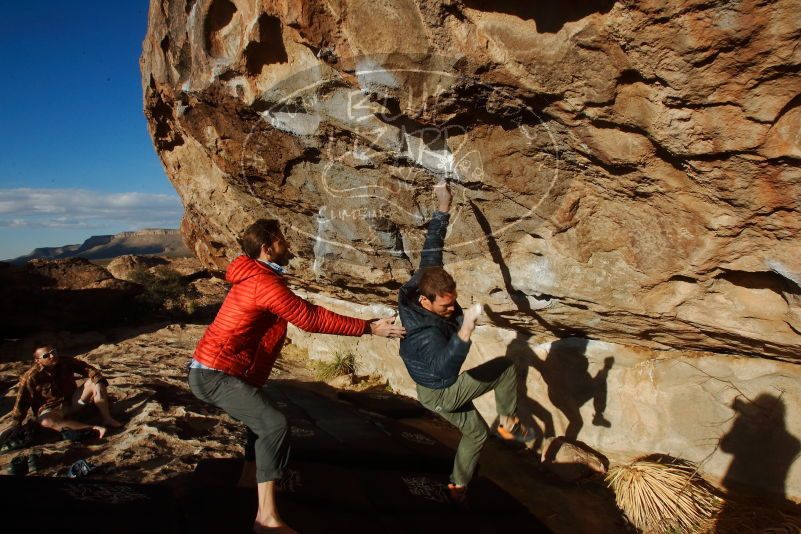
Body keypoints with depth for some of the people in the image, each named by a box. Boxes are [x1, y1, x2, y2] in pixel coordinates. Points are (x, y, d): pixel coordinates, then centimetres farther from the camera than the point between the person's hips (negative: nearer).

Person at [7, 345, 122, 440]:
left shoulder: (65, 362, -11)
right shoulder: (31, 377, -19)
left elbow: (88, 369, -11)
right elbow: (21, 403, -14)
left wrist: (98, 382, -29)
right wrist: (15, 426, -12)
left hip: (72, 401, 3)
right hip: (51, 409, -3)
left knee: (94, 382, -18)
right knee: (45, 421, -39)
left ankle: (107, 419, -22)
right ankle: (94, 428, -46)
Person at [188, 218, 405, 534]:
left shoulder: (255, 277, 13)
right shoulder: (264, 282, -20)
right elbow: (310, 318, -20)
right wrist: (368, 328, -15)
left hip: (211, 370, 11)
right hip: (215, 375, -11)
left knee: (261, 414, 25)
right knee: (274, 424, -17)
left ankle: (249, 477, 41)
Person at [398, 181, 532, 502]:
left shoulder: (427, 279, -19)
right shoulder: (426, 332, -41)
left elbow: (431, 251, -8)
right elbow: (445, 368, -56)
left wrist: (444, 209, -5)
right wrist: (465, 331, -69)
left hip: (431, 391, 8)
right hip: (443, 393, -8)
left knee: (475, 432, 26)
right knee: (506, 368, 1)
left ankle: (458, 487, 41)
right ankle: (509, 424, 18)